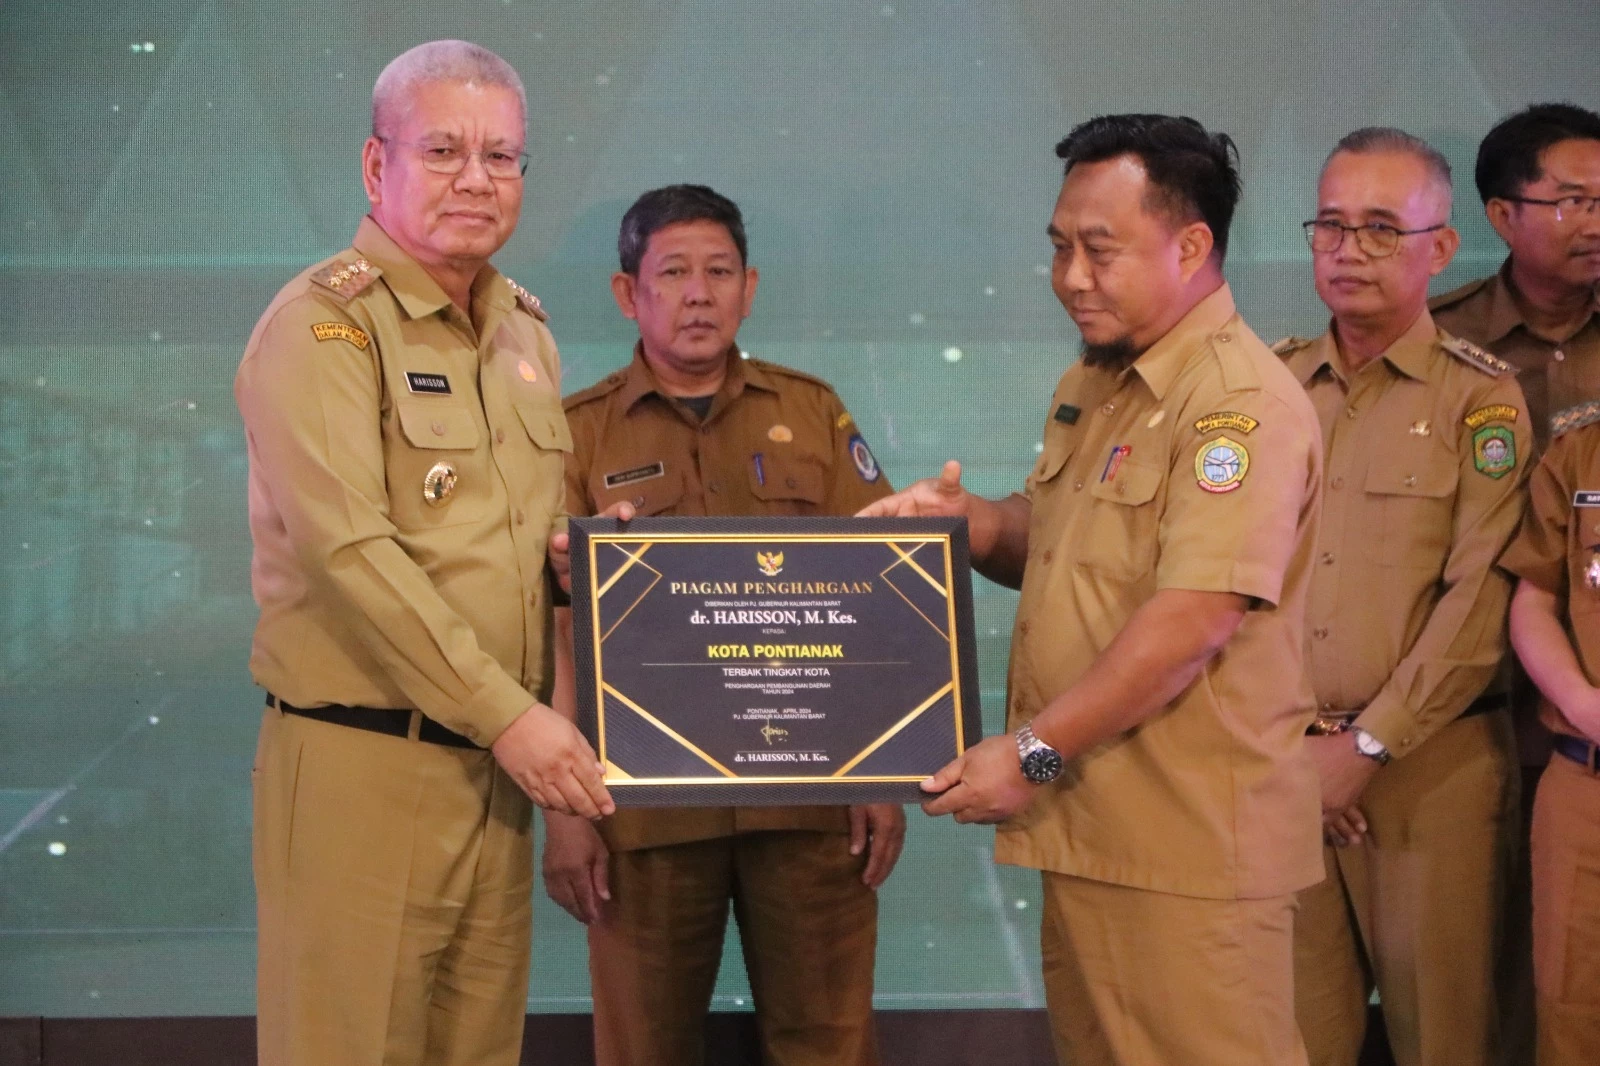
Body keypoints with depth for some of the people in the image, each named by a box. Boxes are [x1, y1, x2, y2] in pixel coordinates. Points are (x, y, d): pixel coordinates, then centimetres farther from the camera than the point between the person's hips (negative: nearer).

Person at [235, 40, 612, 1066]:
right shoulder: (325, 323, -8)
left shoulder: (525, 332, 15)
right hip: (362, 763, -6)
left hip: (501, 767, 7)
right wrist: (507, 714, -19)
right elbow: (349, 549, -18)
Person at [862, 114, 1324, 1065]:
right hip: (1087, 822, 9)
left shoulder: (1240, 400, -16)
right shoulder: (1091, 387, 15)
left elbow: (1195, 619, -24)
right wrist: (970, 521, 4)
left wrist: (1034, 750, -21)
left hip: (1188, 839, -9)